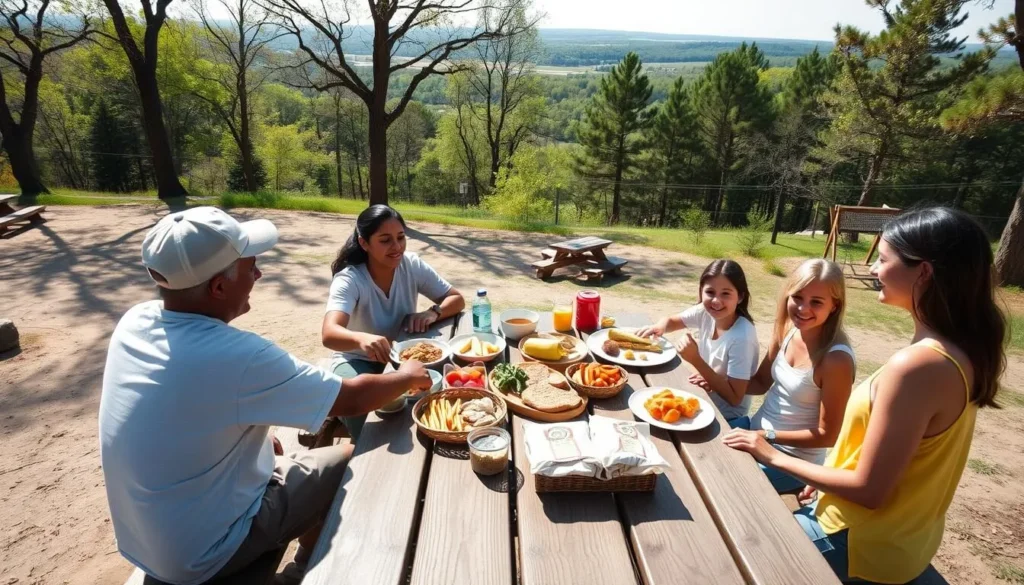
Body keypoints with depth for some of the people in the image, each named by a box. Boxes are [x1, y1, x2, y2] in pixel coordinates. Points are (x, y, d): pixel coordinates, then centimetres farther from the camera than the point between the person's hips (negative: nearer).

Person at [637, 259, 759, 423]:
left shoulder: (741, 337, -29)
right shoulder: (705, 312, -12)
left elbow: (735, 398, -24)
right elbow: (671, 321, 7)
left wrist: (695, 360, -31)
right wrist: (659, 327, -17)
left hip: (726, 416, -5)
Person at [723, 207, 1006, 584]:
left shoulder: (915, 366, -32)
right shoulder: (960, 350, -3)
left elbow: (868, 490, -26)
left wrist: (774, 457, -15)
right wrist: (825, 479, 10)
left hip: (865, 545, -8)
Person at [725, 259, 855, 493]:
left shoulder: (836, 358, -27)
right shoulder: (787, 330, -7)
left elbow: (827, 435, -18)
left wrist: (767, 436, -21)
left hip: (793, 458, -6)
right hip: (757, 427, 6)